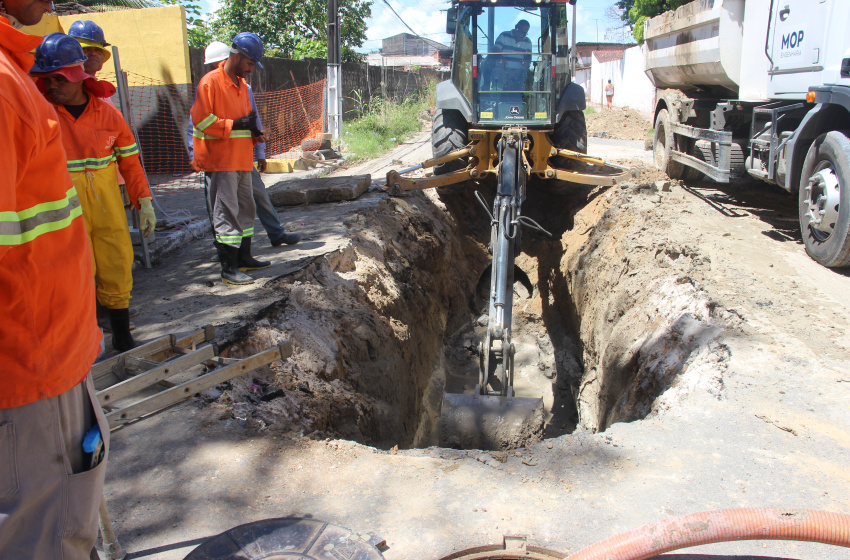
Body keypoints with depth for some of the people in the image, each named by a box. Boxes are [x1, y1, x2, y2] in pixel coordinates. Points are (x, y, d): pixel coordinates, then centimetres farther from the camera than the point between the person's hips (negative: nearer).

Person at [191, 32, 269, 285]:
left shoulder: (241, 84, 17)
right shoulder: (210, 82, -10)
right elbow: (201, 120, -18)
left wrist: (254, 133, 5)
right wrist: (236, 124, -21)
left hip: (241, 160, 9)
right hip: (221, 162, -9)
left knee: (246, 209, 15)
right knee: (226, 213, -7)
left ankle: (244, 258, 27)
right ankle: (229, 269, -2)